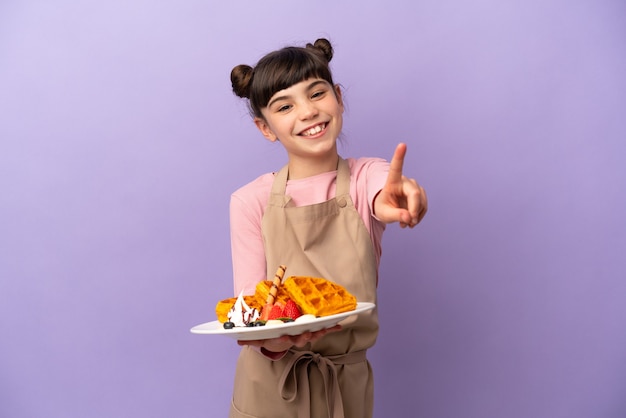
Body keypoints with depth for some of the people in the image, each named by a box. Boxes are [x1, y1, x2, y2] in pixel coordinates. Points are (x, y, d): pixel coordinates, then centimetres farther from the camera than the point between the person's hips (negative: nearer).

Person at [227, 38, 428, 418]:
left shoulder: (366, 177, -7)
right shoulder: (251, 202, -9)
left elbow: (385, 195, -31)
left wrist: (396, 201, -53)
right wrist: (271, 340, -34)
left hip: (346, 384, 1)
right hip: (269, 384, -1)